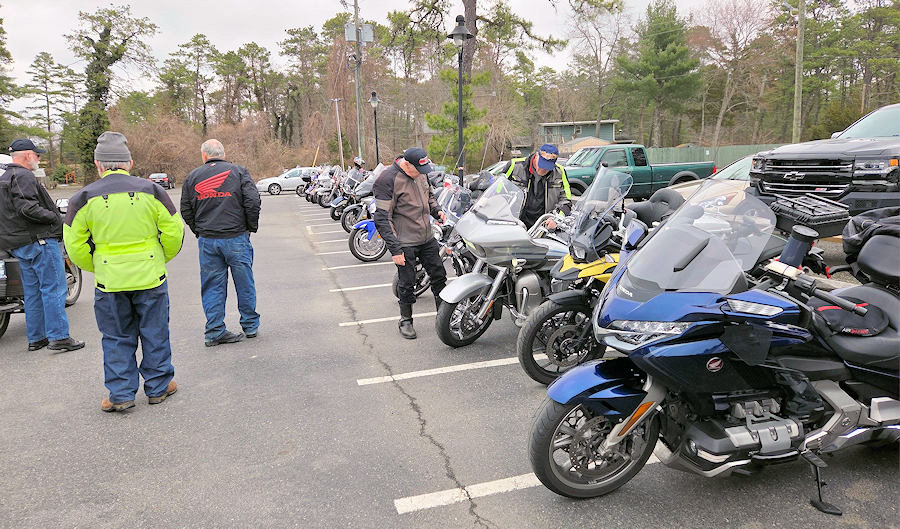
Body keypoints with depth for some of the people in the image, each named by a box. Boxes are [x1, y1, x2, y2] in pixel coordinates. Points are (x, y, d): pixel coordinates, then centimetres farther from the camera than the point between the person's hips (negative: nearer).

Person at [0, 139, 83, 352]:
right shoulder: (23, 176, -11)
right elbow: (27, 208, -23)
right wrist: (55, 218, -13)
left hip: (18, 245, 10)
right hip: (39, 239, -10)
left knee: (32, 292, 13)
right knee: (54, 288, -7)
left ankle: (35, 338, 16)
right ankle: (59, 337, -8)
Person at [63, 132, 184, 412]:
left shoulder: (84, 198, -3)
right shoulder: (151, 191, -3)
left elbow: (75, 245, -1)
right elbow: (174, 232, -2)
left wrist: (94, 267, 16)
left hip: (109, 281, 0)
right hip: (150, 278, 0)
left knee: (117, 338, 13)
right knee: (154, 334, 12)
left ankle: (120, 394, 17)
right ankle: (158, 387, 23)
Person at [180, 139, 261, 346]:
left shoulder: (192, 177, 7)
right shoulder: (238, 172, -1)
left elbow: (186, 211, 9)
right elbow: (253, 201, -9)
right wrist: (251, 227, 3)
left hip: (207, 241, 2)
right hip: (236, 237, -2)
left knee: (212, 286, 8)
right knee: (244, 283, 9)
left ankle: (214, 332, 11)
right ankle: (250, 326, 18)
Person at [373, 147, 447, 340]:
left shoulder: (421, 172, 7)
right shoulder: (388, 179, -17)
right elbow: (382, 219, -18)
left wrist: (437, 210, 5)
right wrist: (395, 249, -20)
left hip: (427, 238, 7)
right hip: (405, 243, -7)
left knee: (439, 275, 12)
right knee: (406, 284, 3)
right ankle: (406, 320, 23)